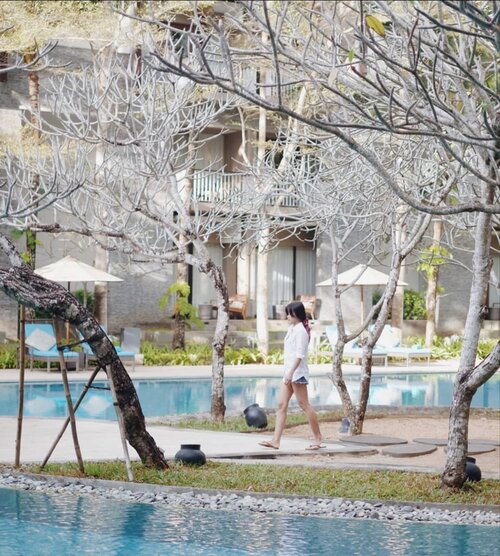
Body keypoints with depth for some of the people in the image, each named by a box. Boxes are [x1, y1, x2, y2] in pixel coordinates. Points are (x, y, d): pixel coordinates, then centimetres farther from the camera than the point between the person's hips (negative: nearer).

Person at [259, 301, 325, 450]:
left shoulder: (300, 330, -13)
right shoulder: (292, 329, 16)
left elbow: (299, 354, -21)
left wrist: (291, 372, -27)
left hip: (297, 372, -10)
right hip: (290, 372, 10)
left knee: (304, 405, -4)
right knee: (281, 405, 3)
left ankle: (318, 439, 4)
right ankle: (276, 440, 0)